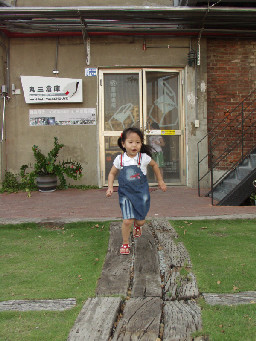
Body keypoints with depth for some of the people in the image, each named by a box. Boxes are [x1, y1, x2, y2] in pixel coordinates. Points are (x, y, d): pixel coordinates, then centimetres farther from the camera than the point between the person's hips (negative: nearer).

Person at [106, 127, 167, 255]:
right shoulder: (120, 159, -6)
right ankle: (125, 243, 12)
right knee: (127, 220, -11)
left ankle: (137, 225, 47)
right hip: (126, 193, -1)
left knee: (140, 220, 8)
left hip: (141, 193, 1)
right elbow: (112, 173, 8)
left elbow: (154, 165, 14)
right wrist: (110, 187, -6)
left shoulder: (144, 158, -7)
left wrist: (160, 181, 18)